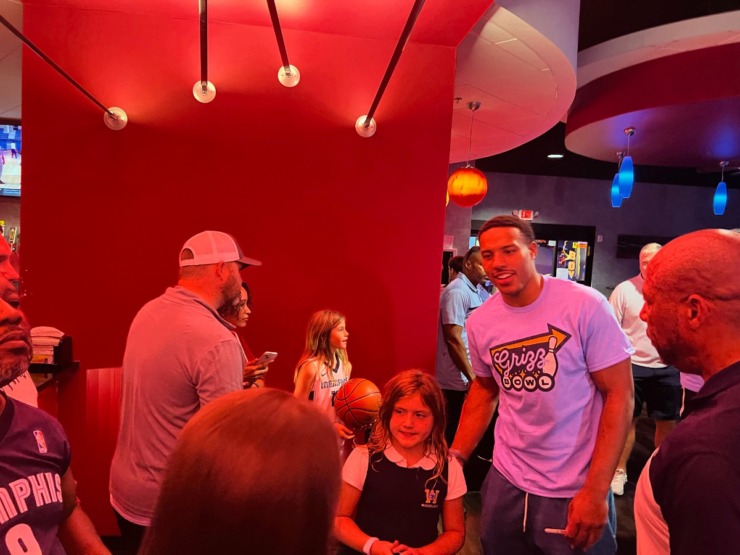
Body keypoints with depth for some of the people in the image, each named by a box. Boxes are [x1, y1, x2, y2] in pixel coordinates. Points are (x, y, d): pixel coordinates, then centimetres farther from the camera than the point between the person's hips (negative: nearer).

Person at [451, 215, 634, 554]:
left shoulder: (586, 305, -16)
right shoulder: (479, 323, -3)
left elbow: (619, 394, -13)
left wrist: (596, 490, -16)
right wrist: (455, 457, 5)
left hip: (576, 489, -4)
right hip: (506, 480, 5)